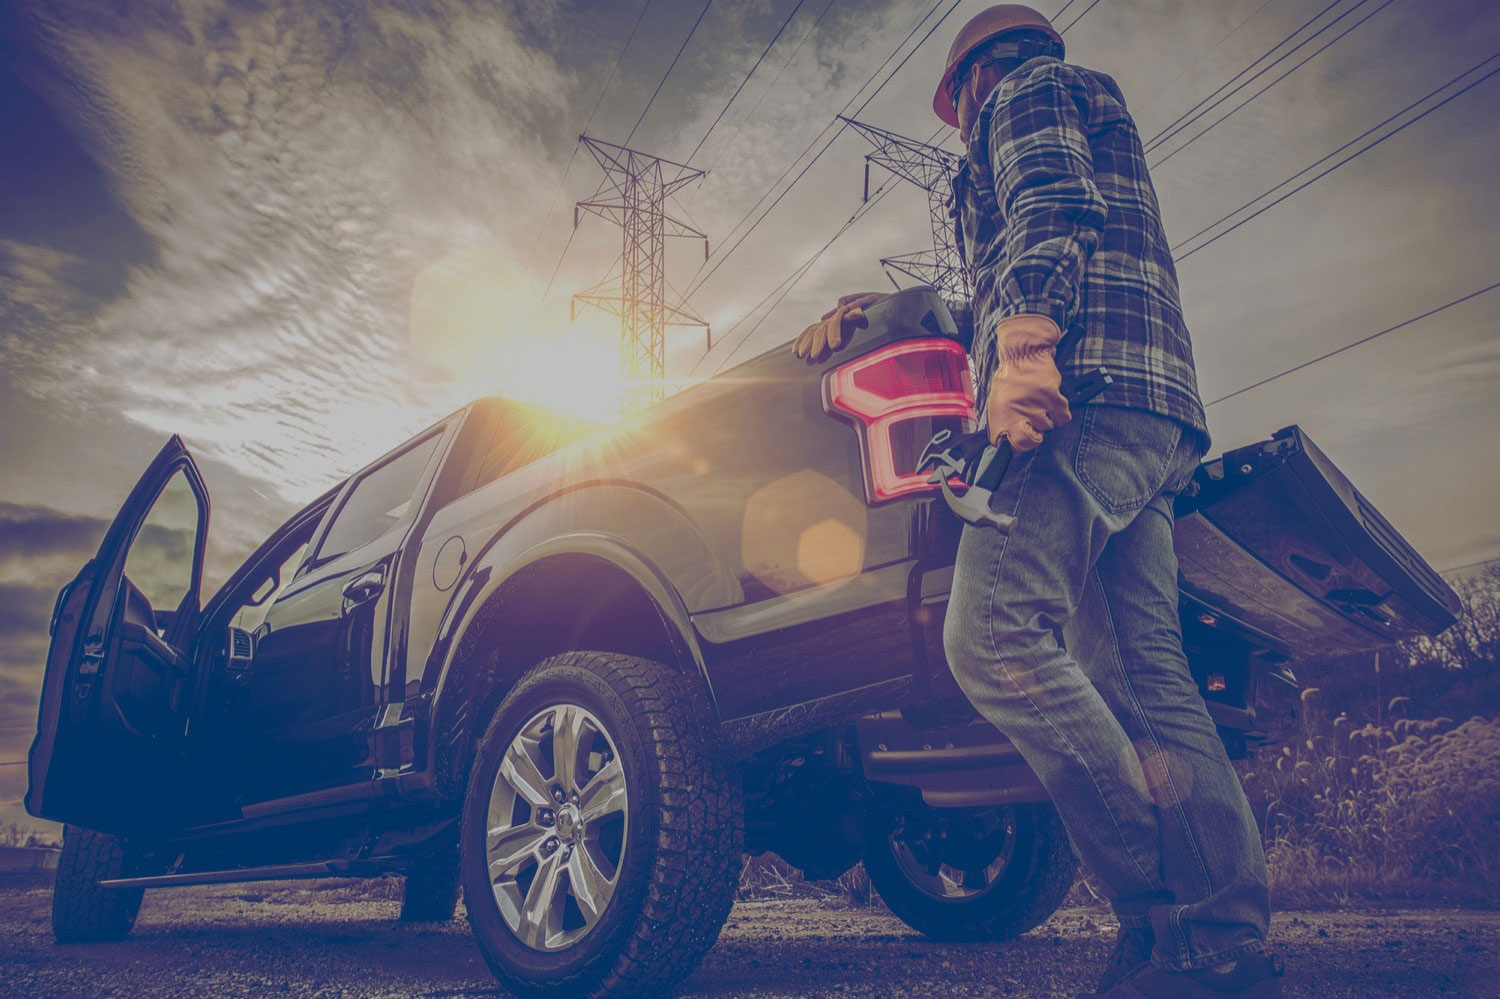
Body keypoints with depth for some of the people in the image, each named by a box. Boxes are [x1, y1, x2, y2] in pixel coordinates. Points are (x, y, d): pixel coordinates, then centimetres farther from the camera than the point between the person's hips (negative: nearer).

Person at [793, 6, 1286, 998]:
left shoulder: (1028, 89, 16)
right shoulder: (1103, 121, 43)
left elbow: (1052, 205, -9)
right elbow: (991, 301, 46)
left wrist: (1025, 341, -24)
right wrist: (874, 311, 46)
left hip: (1083, 390, -10)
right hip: (1153, 420, 10)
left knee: (995, 635, -23)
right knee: (1143, 677, -1)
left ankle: (1164, 917, -23)